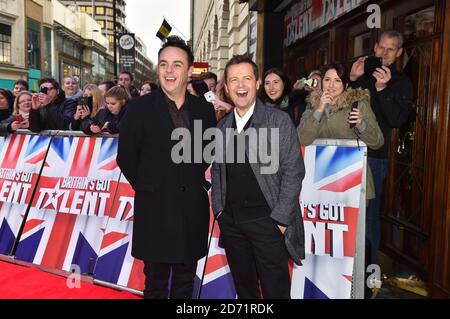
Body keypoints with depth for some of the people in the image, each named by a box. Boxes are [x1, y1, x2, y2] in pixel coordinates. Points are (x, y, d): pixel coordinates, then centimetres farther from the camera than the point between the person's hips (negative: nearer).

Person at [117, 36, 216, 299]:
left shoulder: (205, 108, 3)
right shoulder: (140, 107, -6)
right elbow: (126, 158, -1)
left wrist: (195, 180, 9)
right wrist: (147, 187, 4)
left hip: (194, 210, 3)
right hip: (155, 210, -2)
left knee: (186, 281, 17)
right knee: (156, 282, 12)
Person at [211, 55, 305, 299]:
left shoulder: (278, 120, -5)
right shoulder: (222, 126, 10)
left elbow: (293, 171, -8)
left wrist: (280, 219, -12)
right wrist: (218, 209, 8)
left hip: (267, 220, -4)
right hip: (230, 221, 5)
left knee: (275, 290, 5)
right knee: (244, 288, 16)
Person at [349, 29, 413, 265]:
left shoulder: (401, 83, 3)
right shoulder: (363, 75, 16)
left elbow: (397, 120, -10)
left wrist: (382, 89, -21)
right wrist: (352, 79, -3)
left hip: (374, 156, -4)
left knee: (368, 214, -2)